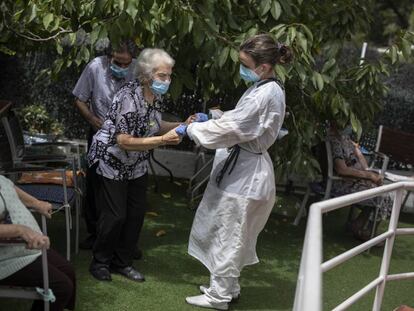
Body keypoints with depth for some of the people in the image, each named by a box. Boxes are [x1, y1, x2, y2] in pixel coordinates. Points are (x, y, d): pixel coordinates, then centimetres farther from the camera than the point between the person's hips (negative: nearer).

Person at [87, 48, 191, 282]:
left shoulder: (156, 96, -4)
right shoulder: (129, 97, -29)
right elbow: (124, 141, -30)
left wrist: (182, 125, -5)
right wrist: (163, 140, -34)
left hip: (137, 164, 8)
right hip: (112, 161, -8)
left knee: (137, 213, 8)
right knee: (115, 216, -2)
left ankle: (122, 262, 24)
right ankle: (100, 261, 20)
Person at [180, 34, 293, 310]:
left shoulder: (264, 95, -23)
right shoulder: (269, 88, 10)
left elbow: (229, 129, -22)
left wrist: (191, 129, -9)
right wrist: (212, 121, 6)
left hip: (245, 171, -10)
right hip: (245, 167, 10)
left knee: (227, 235, 3)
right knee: (228, 234, 20)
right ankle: (227, 285, 33)